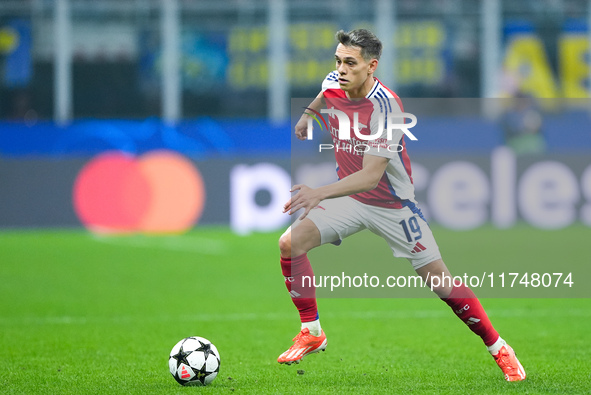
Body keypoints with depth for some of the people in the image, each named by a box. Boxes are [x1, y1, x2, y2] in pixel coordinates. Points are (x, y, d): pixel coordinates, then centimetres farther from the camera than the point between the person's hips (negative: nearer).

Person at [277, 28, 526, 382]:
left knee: (439, 281, -3)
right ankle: (312, 333, 0)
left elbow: (371, 176, -37)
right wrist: (308, 113, 23)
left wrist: (320, 193, -47)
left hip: (393, 205, -5)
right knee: (291, 243, -16)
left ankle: (498, 347, 15)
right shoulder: (334, 84, -10)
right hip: (348, 197, 5)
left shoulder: (385, 107, -30)